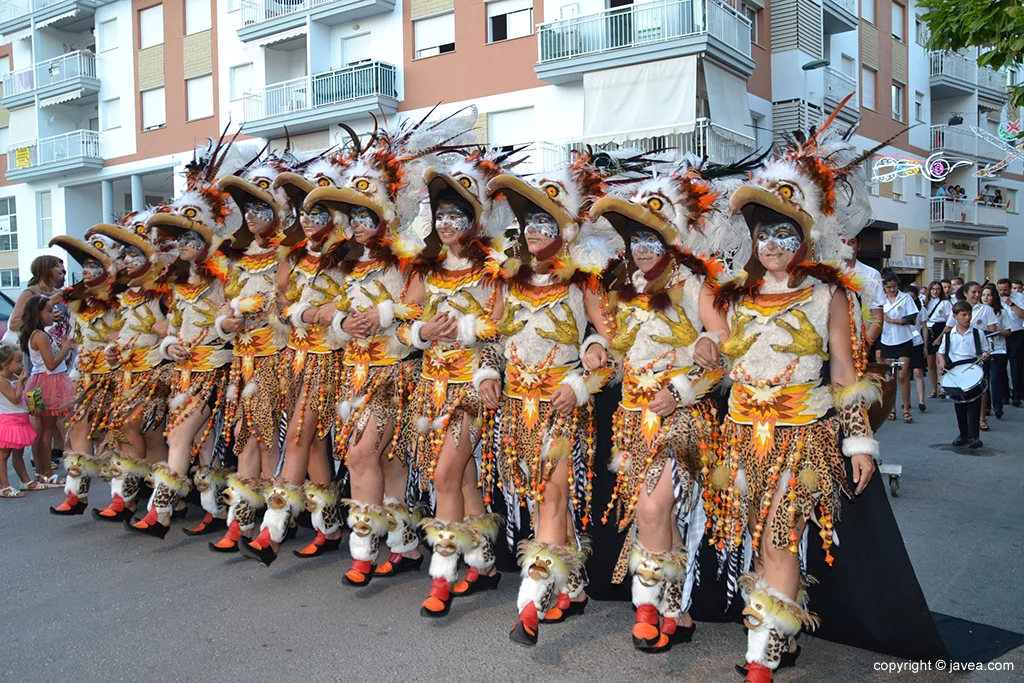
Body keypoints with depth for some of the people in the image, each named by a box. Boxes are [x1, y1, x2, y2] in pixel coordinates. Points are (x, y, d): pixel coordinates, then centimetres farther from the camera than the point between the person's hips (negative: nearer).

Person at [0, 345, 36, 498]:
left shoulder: (15, 378, 10)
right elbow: (15, 399, -22)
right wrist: (21, 381, -15)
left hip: (20, 421, 9)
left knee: (18, 453, 18)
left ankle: (26, 482, 25)